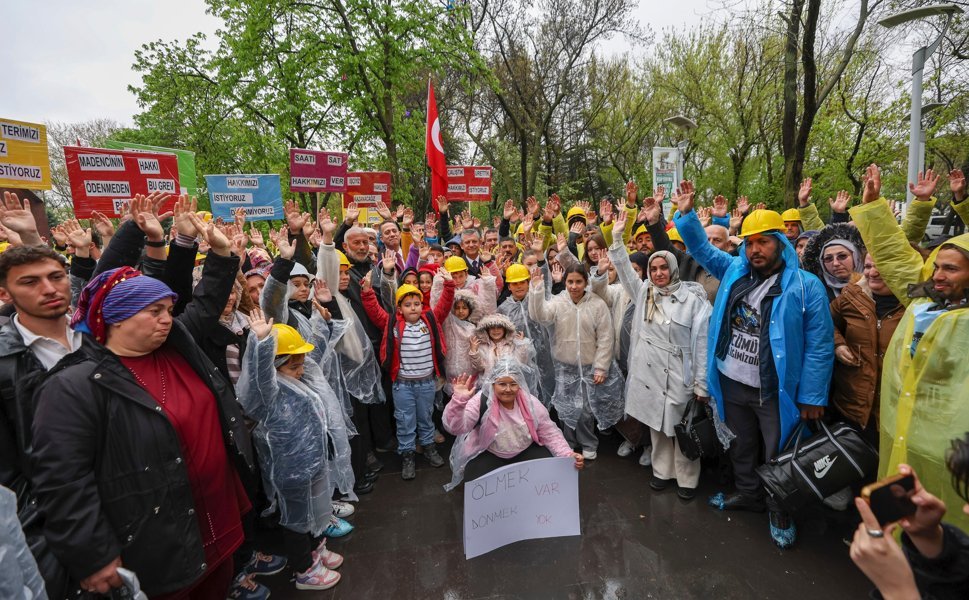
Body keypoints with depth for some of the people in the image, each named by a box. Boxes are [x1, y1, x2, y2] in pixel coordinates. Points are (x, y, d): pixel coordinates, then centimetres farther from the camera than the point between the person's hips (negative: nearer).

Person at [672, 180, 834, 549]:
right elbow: (702, 249, 13)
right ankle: (747, 495, 45)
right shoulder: (735, 272, 1)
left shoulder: (805, 287, -13)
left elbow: (819, 346, -12)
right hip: (733, 384, 5)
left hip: (776, 391, -4)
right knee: (742, 447, 23)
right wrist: (686, 214, 1)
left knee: (778, 457, 12)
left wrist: (812, 396, -12)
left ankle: (780, 515, 34)